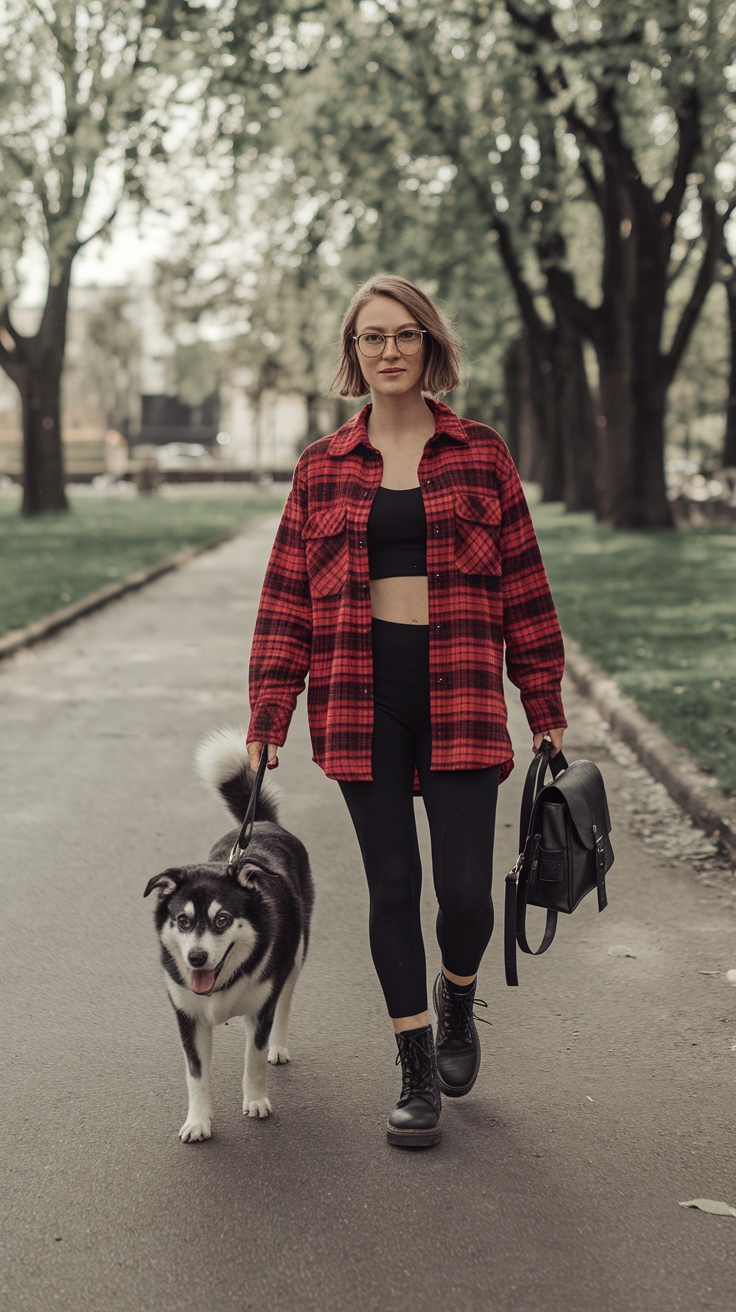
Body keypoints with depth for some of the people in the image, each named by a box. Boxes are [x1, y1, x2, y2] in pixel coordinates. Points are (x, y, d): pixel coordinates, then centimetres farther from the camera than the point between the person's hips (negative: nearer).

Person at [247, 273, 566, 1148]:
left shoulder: (480, 456, 5)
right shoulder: (323, 470, 8)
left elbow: (524, 589, 6)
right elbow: (286, 601, 8)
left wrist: (545, 709, 4)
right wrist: (266, 722, 2)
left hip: (460, 695, -1)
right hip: (361, 698, 1)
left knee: (466, 888, -5)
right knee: (392, 886, 5)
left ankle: (457, 1003, 30)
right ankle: (419, 1074, 18)